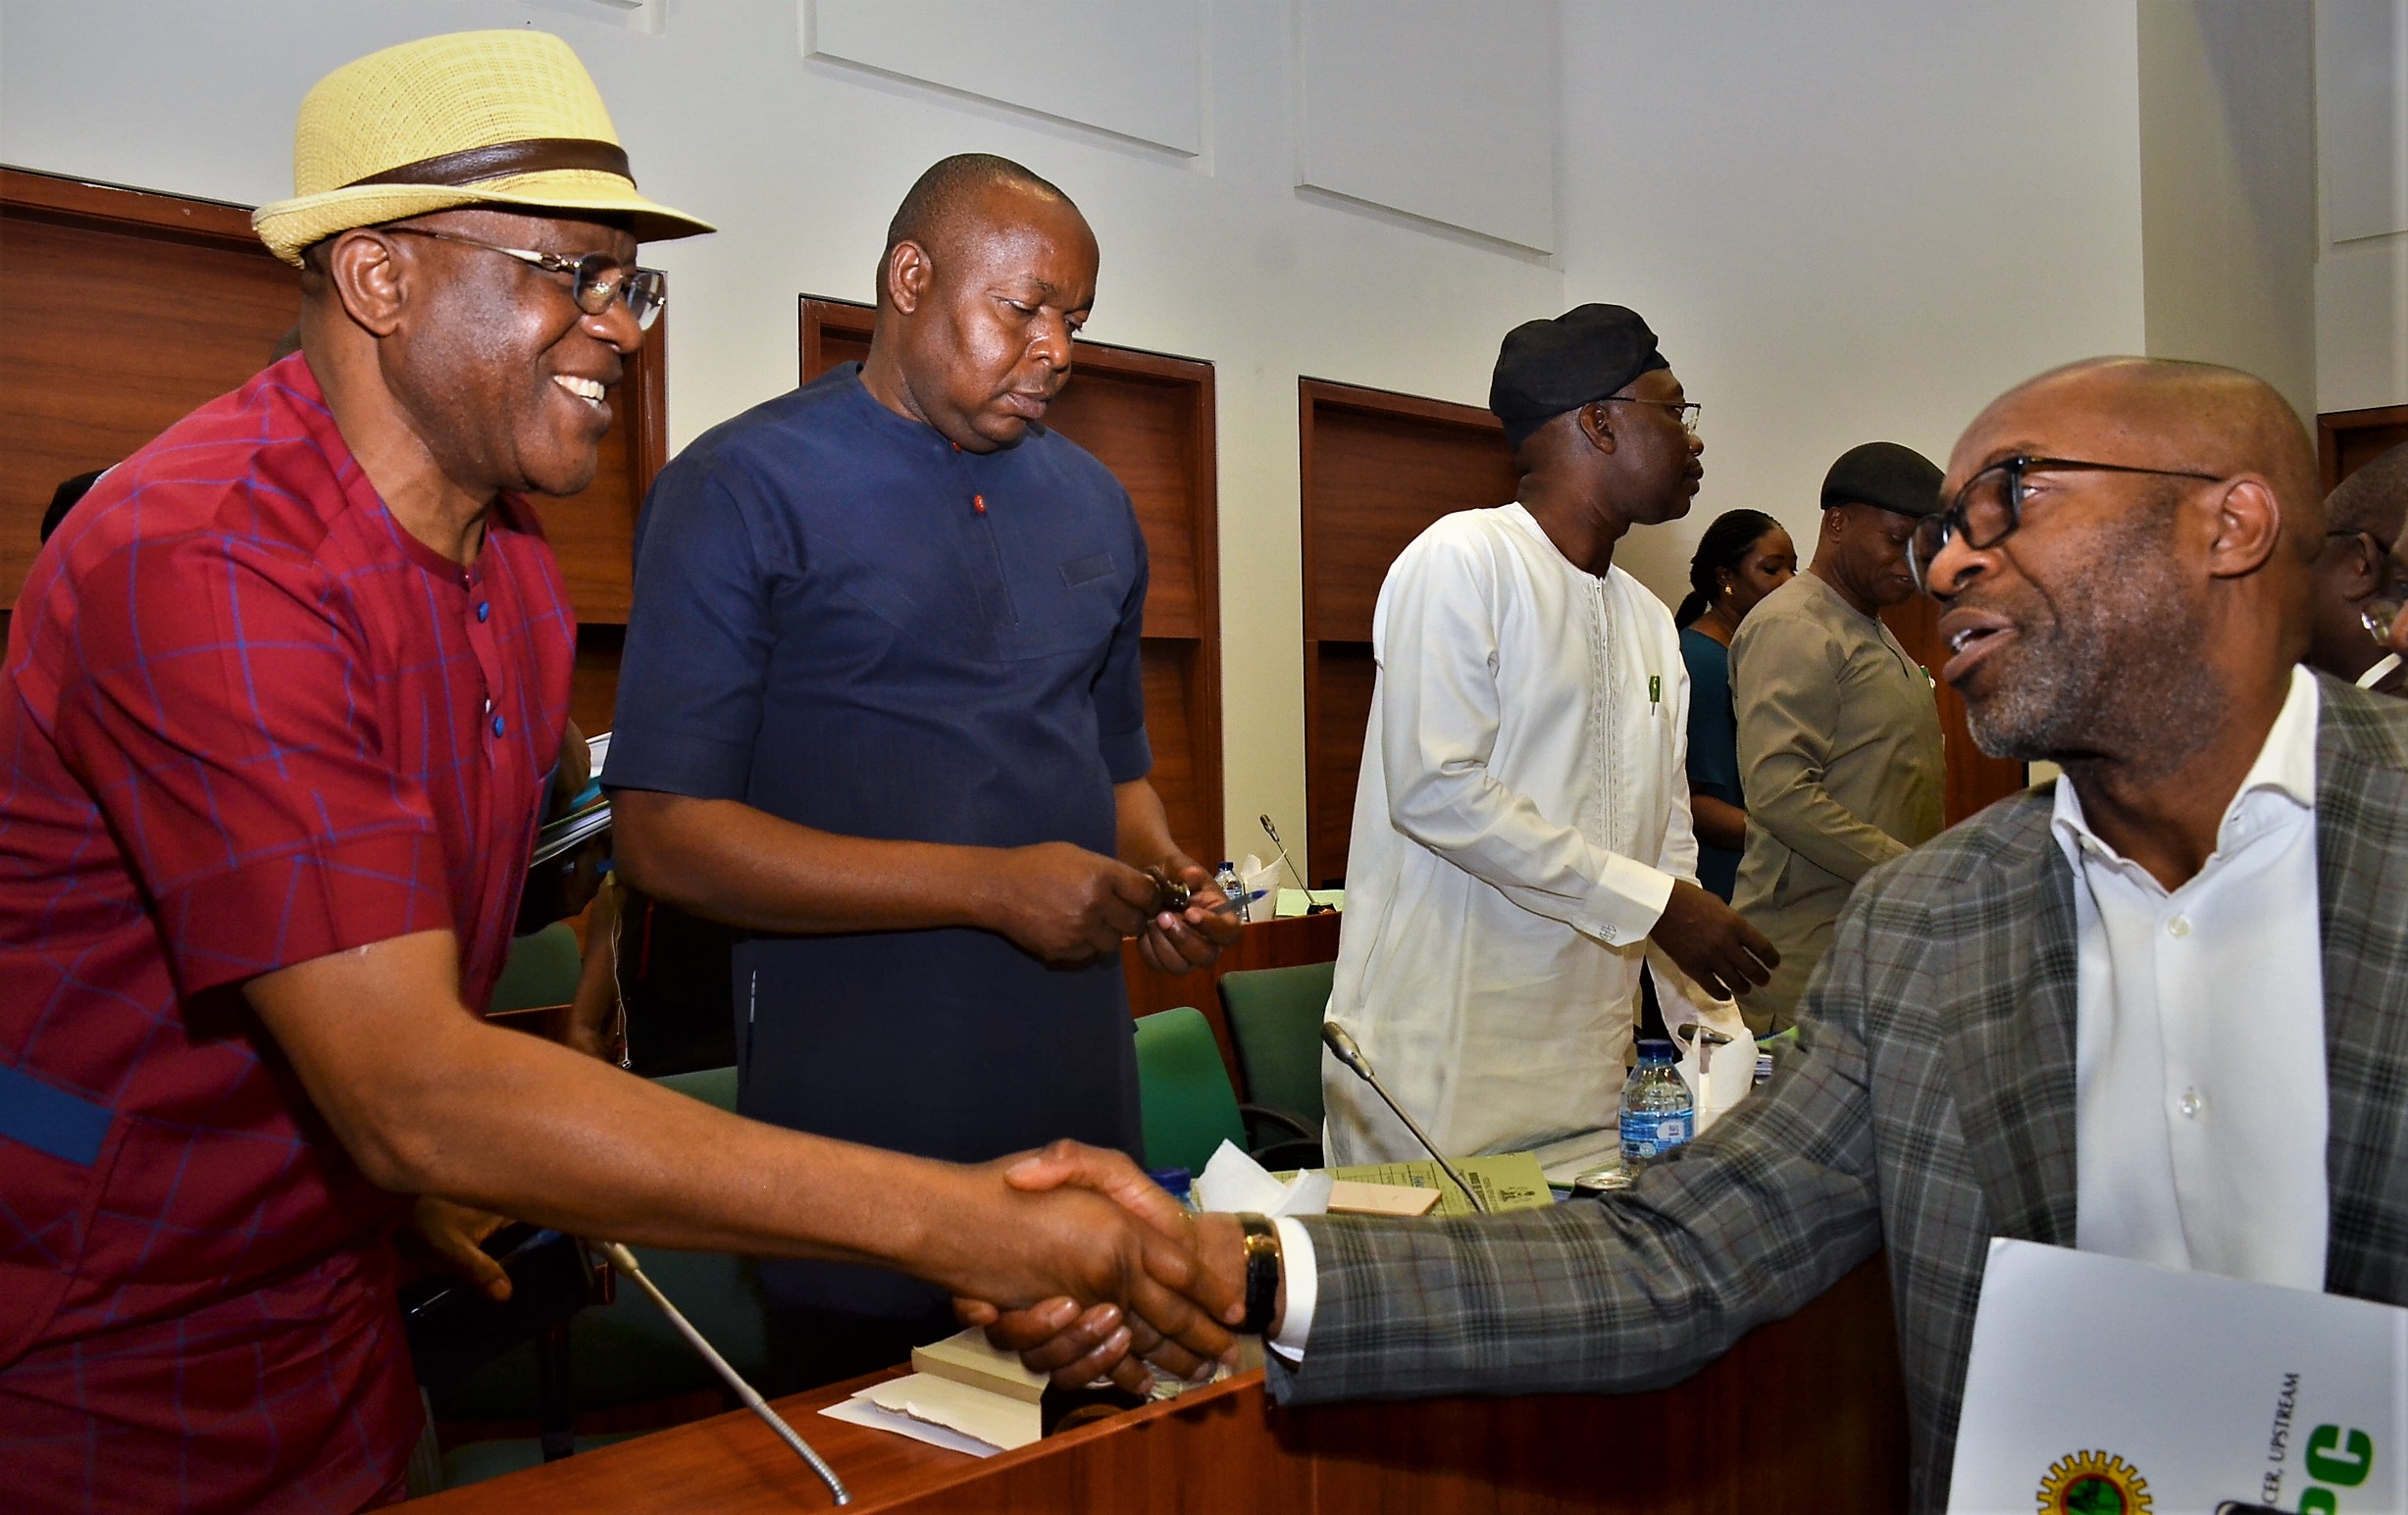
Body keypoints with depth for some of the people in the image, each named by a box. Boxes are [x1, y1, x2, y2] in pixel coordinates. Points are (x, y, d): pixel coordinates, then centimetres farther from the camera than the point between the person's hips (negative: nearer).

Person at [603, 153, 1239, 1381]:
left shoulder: (1094, 504, 13)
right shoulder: (743, 488, -6)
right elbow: (666, 835, -13)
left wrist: (1160, 879, -1)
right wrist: (994, 887, -18)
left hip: (1081, 1096, 6)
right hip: (863, 1130, -5)